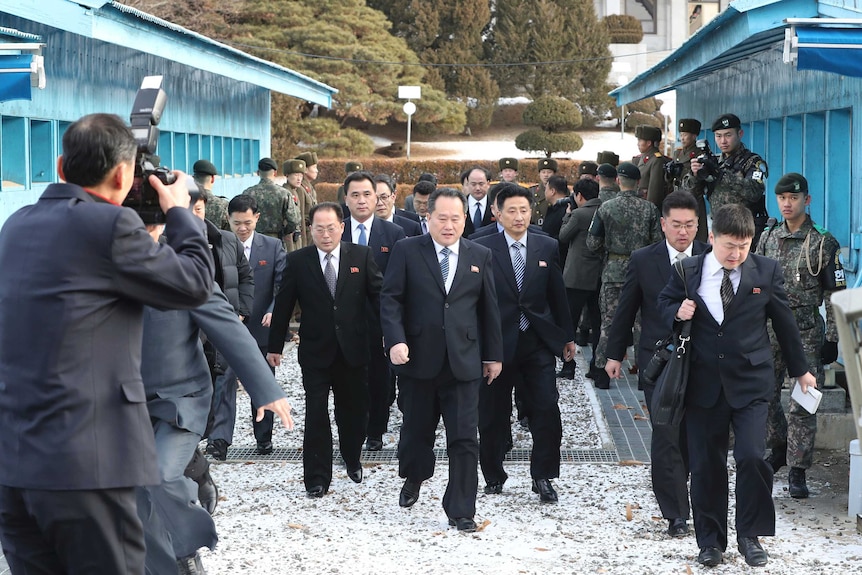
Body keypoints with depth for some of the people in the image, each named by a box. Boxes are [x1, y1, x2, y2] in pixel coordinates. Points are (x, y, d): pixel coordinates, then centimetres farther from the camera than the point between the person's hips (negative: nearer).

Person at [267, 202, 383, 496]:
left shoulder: (362, 256, -1)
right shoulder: (297, 261, -2)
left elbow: (378, 295, 0)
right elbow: (283, 306, 2)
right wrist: (275, 346, 5)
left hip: (352, 350, 1)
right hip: (315, 351, -1)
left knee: (354, 411, 14)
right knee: (316, 416, -1)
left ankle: (352, 459, 39)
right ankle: (317, 479, 6)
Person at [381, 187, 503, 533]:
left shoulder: (480, 256, 8)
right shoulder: (406, 251, 1)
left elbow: (489, 309, 12)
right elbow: (390, 299, -3)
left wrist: (493, 354, 12)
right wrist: (396, 341, -16)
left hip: (463, 362, 1)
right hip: (418, 359, -1)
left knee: (464, 438, -4)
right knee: (416, 429, 14)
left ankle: (460, 511, 3)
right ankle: (413, 479, 43)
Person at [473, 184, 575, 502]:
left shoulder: (548, 247, 5)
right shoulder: (482, 249, -4)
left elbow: (558, 295, 11)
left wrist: (568, 336, 14)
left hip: (538, 342, 2)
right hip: (496, 342, -1)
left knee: (547, 409, -7)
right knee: (493, 416, 8)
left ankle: (542, 476, 7)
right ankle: (493, 476, 24)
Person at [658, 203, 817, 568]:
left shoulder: (766, 271, -1)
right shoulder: (687, 271, 0)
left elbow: (784, 322, 9)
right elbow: (664, 302, 16)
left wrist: (800, 370, 18)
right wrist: (677, 312, -8)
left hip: (751, 383, -1)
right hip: (704, 384, 1)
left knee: (751, 456, -14)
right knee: (705, 465, 5)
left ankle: (750, 535, 5)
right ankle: (710, 541, 20)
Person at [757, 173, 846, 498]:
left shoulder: (822, 243, -4)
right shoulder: (767, 239, 8)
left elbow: (835, 294, -3)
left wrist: (832, 339, -7)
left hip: (806, 331, -4)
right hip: (769, 330, 4)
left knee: (803, 404, -5)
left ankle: (797, 471, 1)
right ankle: (779, 450, 31)